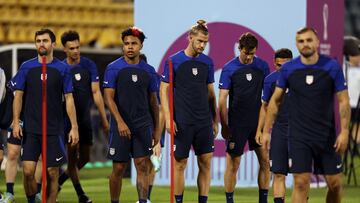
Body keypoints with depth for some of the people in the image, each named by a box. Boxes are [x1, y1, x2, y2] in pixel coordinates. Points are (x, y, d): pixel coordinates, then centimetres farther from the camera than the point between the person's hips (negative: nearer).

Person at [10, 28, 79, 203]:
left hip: (54, 129, 0)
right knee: (28, 170, -8)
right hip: (31, 129, 0)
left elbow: (69, 99, 2)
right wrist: (16, 122, -4)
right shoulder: (26, 67, 4)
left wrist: (74, 127, -4)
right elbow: (18, 96, 6)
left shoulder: (62, 69, 2)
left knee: (52, 173, 1)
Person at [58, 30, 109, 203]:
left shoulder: (89, 65, -2)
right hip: (68, 118, -2)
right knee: (72, 155, -5)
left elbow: (96, 92, -2)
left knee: (85, 158, 7)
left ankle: (60, 180, 29)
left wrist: (104, 119, -6)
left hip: (85, 118, 2)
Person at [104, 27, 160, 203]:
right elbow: (109, 98, -8)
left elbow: (153, 102, 13)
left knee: (143, 166, -5)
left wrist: (156, 129, 12)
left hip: (144, 126, 2)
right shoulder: (114, 68, -2)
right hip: (120, 127, -2)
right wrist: (120, 122, -20)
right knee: (118, 169, 3)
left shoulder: (148, 71, 8)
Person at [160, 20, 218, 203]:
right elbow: (164, 91, -3)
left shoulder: (207, 62, 9)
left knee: (206, 163, 2)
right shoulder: (174, 61, -4)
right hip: (182, 122, -4)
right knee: (180, 163, 0)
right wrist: (168, 119, -11)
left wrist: (215, 120, 13)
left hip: (204, 121, 4)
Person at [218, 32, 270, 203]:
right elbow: (222, 100, -5)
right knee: (233, 164, 0)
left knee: (265, 161, -1)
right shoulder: (229, 69, -6)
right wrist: (224, 126, -9)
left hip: (257, 121, 3)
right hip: (237, 123, -3)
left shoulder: (262, 66, 4)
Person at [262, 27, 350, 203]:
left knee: (334, 183, 4)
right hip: (299, 136, 0)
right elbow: (275, 100, 8)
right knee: (301, 183, -9)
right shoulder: (288, 68, -1)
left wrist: (344, 132, -11)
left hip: (327, 135, 0)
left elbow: (343, 101, -3)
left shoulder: (332, 67, -5)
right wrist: (266, 131, 6)